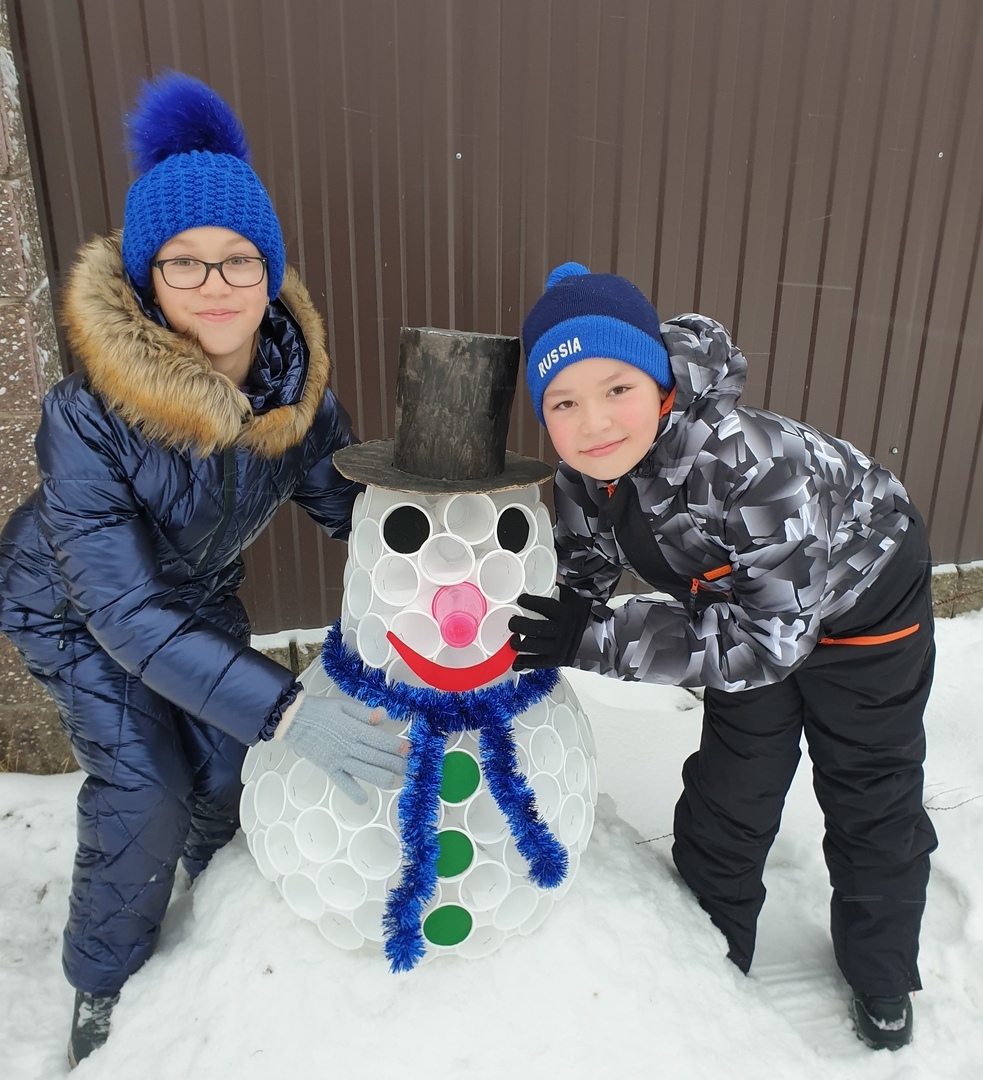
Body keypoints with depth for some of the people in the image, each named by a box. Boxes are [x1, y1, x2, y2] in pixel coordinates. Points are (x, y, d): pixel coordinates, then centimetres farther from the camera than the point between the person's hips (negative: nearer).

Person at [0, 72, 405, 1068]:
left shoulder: (293, 375, -22)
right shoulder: (88, 413, -36)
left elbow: (344, 502, -10)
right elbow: (125, 610, -38)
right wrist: (288, 711, -47)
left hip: (200, 594, 4)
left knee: (228, 760, 7)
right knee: (144, 797, -12)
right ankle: (100, 987, 20)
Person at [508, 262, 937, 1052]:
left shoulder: (753, 462, -44)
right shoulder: (587, 466, -24)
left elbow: (770, 636, -41)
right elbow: (587, 570, -9)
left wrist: (593, 642, -43)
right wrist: (567, 623, -29)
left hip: (860, 604, -4)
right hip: (751, 602, 5)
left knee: (872, 804, 13)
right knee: (727, 795, 14)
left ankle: (882, 980, 40)